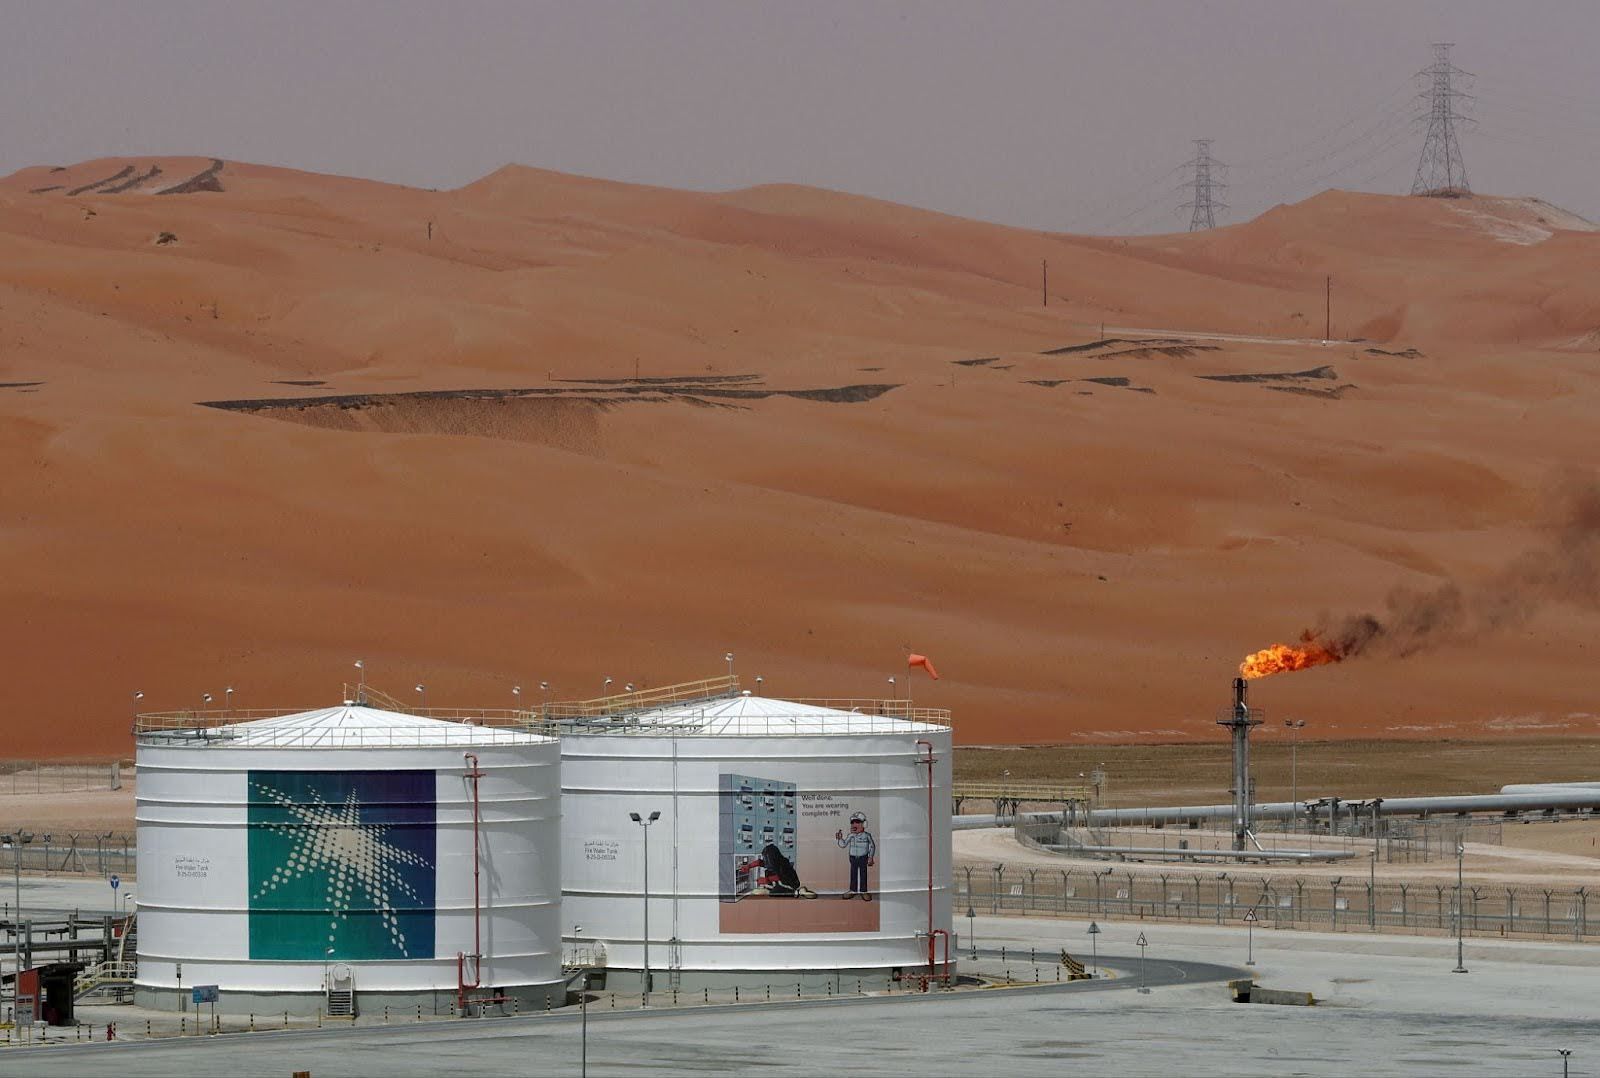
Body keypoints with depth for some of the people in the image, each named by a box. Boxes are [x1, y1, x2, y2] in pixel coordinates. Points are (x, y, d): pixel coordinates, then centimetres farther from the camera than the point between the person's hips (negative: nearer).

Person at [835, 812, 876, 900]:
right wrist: (840, 839, -14)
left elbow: (872, 846, 1)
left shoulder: (866, 835, -8)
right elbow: (843, 845, 4)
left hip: (863, 858, -3)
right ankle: (853, 890, 17)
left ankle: (863, 891, 9)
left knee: (863, 874, 2)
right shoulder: (850, 836, -2)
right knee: (853, 874, 8)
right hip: (853, 857, 3)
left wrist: (871, 857, -2)